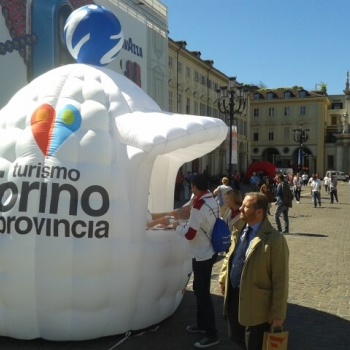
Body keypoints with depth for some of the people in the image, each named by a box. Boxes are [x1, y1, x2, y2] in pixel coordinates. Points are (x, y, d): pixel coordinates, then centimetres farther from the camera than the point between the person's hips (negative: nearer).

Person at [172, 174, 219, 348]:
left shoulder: (199, 206, -24)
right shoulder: (212, 202, 3)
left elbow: (189, 234, -21)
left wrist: (177, 226, -4)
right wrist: (185, 224, 14)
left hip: (202, 255, -9)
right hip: (208, 252, 9)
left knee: (203, 293, 1)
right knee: (199, 289, 21)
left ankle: (212, 335, 10)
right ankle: (202, 324, 36)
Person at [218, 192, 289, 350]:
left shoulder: (275, 239, -22)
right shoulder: (239, 231, 0)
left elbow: (280, 280, -19)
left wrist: (278, 313, -15)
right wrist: (223, 279, 13)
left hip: (255, 304, -7)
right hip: (233, 296, 7)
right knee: (236, 336, 24)